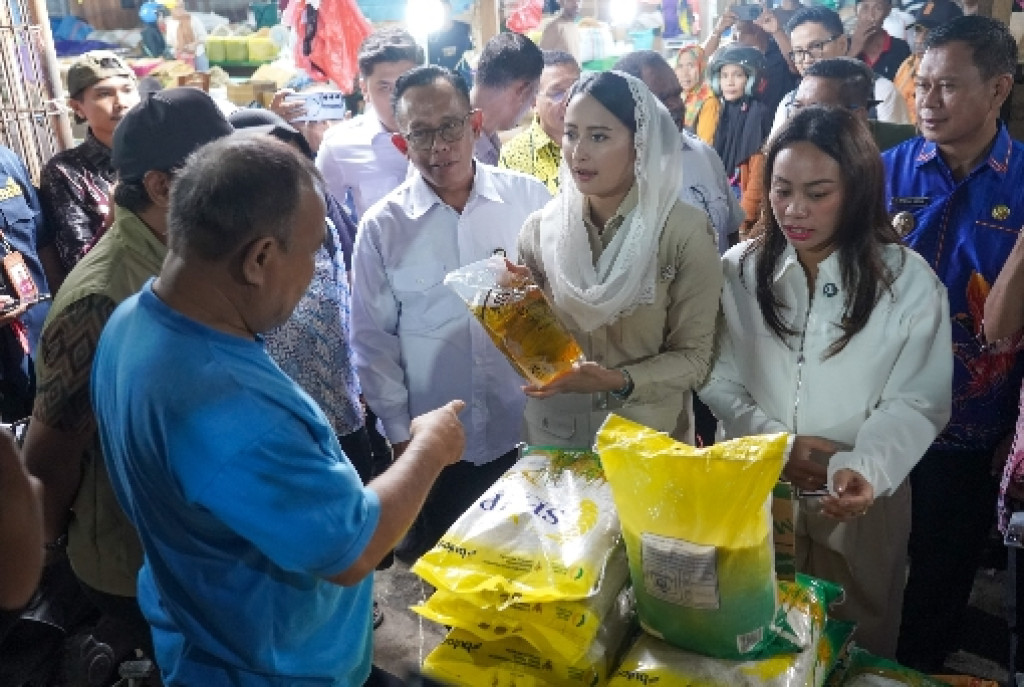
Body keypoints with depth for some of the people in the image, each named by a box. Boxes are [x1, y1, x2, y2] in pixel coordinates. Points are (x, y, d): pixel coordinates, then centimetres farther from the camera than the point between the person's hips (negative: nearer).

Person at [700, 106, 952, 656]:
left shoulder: (908, 281, -9)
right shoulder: (739, 270, -4)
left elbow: (917, 401, -10)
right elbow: (718, 380, -3)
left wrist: (866, 470, -27)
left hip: (860, 499, -1)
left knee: (854, 642, 18)